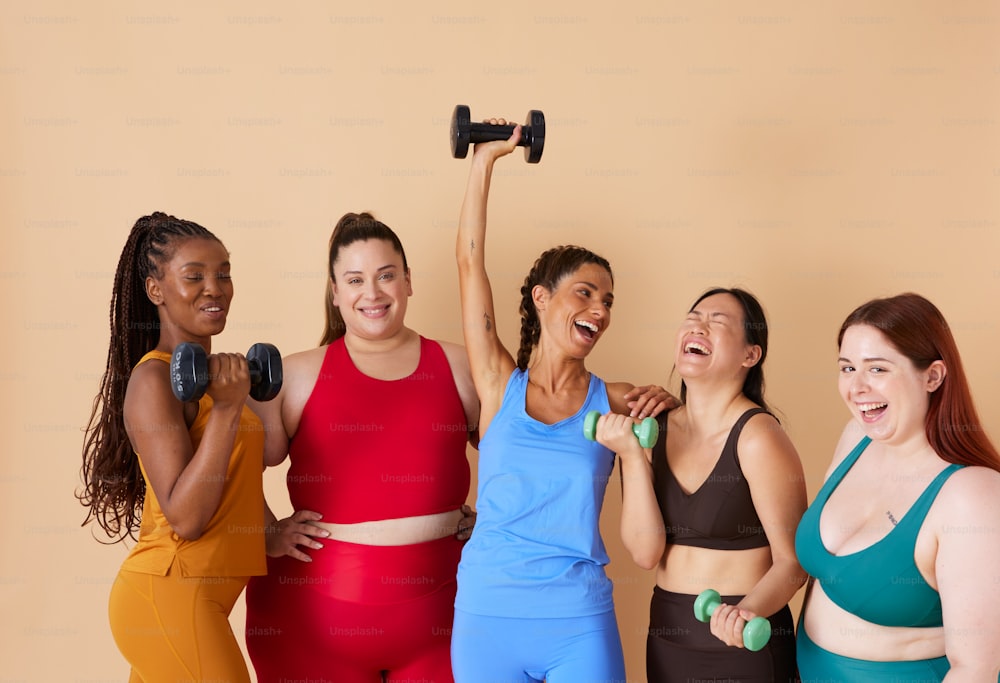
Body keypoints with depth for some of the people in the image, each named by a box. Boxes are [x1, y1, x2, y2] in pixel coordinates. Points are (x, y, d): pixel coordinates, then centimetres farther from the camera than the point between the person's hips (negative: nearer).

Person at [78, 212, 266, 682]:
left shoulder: (209, 374, 10)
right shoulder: (153, 379, -14)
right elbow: (185, 518, -21)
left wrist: (270, 530, 4)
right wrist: (227, 408, -24)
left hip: (200, 598, 8)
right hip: (169, 599, -8)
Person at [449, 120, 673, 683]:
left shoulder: (614, 402, 1)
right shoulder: (500, 384, 0)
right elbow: (470, 259, -3)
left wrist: (665, 402, -6)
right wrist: (485, 159, 0)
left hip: (580, 624, 0)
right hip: (487, 615, 0)